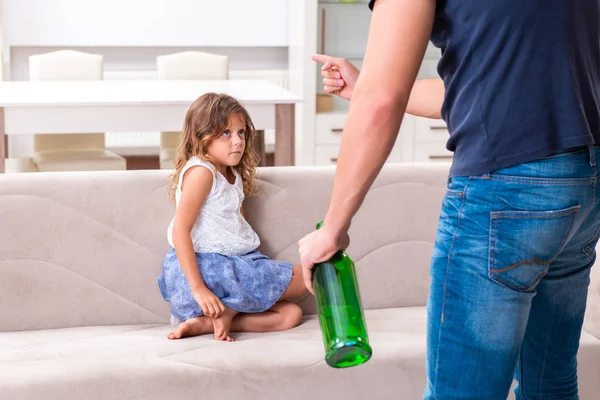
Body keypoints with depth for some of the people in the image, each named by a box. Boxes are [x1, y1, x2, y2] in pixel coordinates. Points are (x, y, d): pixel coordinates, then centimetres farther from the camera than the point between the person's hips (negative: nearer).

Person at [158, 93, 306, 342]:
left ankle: (206, 324, -11)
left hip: (234, 264, 9)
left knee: (291, 314, -1)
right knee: (301, 279, -4)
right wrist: (198, 289, -26)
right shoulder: (201, 171, -14)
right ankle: (230, 310, -8)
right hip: (209, 265, -9)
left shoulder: (233, 176, 15)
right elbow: (179, 231, -22)